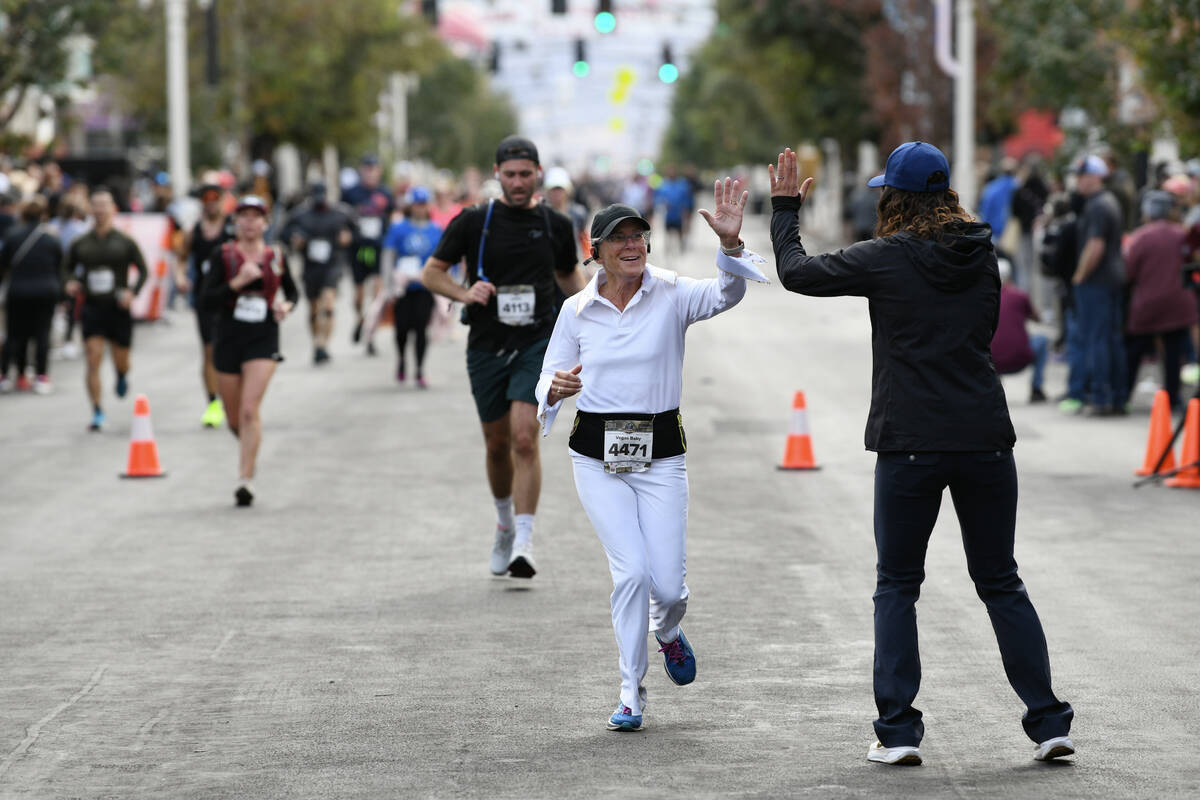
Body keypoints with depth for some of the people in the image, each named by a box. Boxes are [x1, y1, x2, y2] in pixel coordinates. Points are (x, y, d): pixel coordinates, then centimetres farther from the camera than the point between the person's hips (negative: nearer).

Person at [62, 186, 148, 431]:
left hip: (118, 310, 0)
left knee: (121, 362, 9)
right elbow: (67, 267, 16)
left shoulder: (125, 243, 0)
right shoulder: (80, 243, 4)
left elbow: (143, 270, 3)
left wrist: (132, 292, -13)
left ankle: (122, 377, 48)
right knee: (93, 360, -11)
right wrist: (71, 282, -6)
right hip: (92, 308, 0)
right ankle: (97, 413, -6)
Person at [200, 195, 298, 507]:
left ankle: (245, 479, -16)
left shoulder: (275, 258, 4)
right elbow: (206, 300, -8)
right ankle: (249, 451, 45)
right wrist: (238, 282, -19)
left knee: (250, 410, -18)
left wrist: (287, 306, -1)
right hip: (228, 338, 1)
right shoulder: (223, 256, -1)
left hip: (263, 340, -1)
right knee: (234, 418, 12)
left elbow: (292, 291, 21)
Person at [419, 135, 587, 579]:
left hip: (537, 344, -1)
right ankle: (505, 524, 37)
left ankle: (523, 542, -17)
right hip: (486, 346, 1)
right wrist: (465, 293, -15)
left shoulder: (555, 225, 3)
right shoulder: (473, 221, -2)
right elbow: (431, 272, 3)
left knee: (524, 439, -17)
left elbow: (568, 274, 21)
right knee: (497, 444, 12)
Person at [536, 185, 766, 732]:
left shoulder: (672, 296, -4)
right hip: (597, 456, 0)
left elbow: (726, 294, -24)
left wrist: (730, 242, -42)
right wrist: (555, 388, -17)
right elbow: (548, 382, 8)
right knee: (631, 570, -13)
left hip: (660, 452, 0)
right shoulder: (577, 310, 2)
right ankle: (631, 693, 3)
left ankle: (668, 631, 35)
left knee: (668, 583, -4)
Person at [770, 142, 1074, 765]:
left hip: (909, 445, -3)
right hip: (985, 438, 3)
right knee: (1001, 584, 12)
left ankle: (898, 731, 3)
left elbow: (795, 272, 2)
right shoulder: (982, 253, 7)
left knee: (896, 587, 9)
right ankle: (1048, 722, 8)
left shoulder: (887, 259, -6)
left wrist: (784, 207, 17)